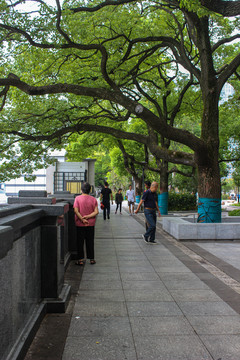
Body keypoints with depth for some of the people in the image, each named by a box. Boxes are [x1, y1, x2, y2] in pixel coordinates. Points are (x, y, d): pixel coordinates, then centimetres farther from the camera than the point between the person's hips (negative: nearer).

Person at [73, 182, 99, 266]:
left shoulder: (78, 198, -8)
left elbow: (76, 211, -15)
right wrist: (87, 217, -11)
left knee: (80, 242, 8)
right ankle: (91, 259, 18)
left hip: (80, 224, -2)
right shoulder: (93, 199, -3)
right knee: (90, 241, 12)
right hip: (90, 224, 2)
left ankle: (80, 260, 10)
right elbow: (96, 212, -9)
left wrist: (82, 219, -15)